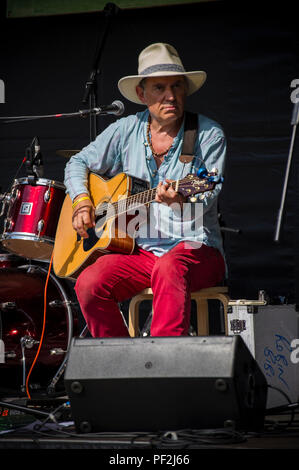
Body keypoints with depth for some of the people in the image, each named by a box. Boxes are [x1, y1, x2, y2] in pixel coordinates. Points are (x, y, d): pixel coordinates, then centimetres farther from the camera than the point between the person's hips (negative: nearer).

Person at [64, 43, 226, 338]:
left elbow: (204, 202, -12)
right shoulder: (126, 131, 8)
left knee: (169, 268, -39)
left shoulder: (209, 134, -2)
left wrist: (180, 199, -35)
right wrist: (82, 201, 2)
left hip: (194, 248, -3)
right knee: (89, 284, -25)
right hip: (140, 249, 3)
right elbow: (78, 164, 21)